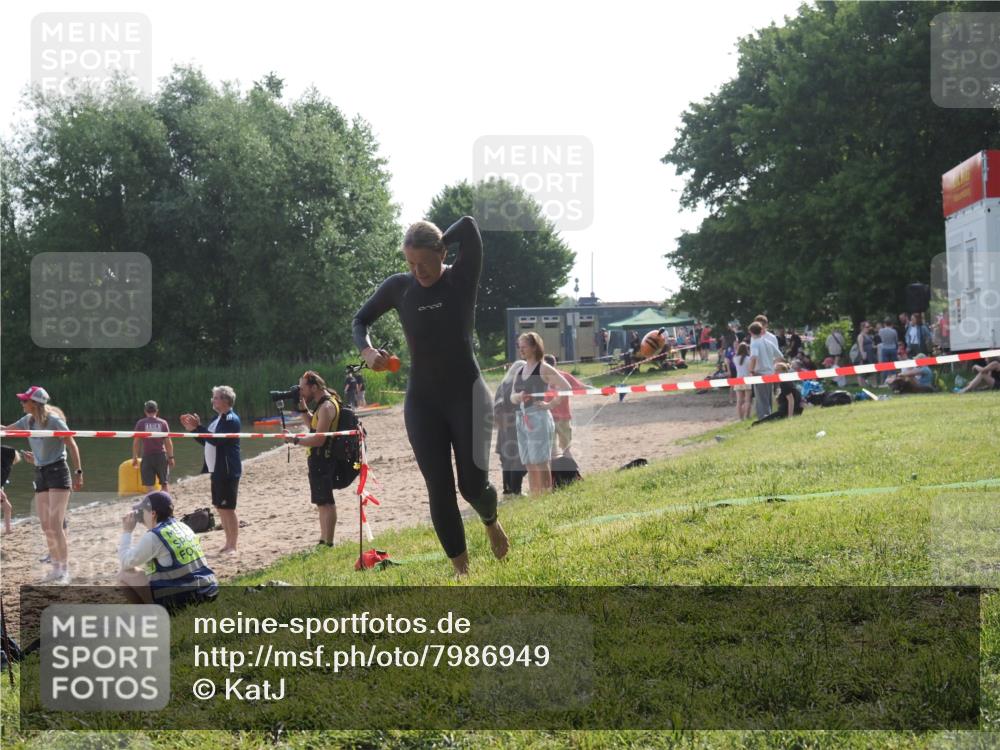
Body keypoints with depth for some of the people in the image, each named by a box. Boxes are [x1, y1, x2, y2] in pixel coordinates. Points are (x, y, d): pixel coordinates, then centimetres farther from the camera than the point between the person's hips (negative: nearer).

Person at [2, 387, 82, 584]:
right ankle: (56, 569, 17)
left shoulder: (54, 421, -15)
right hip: (40, 475, 7)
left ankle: (65, 571, -7)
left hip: (57, 472, -7)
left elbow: (72, 446, -12)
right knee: (46, 527, 7)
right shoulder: (28, 421, 6)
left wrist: (78, 472, -14)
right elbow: (6, 430, 19)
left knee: (55, 525, -12)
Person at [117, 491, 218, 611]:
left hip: (180, 599, -8)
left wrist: (127, 532, 8)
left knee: (125, 575, 6)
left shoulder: (153, 537, -11)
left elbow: (126, 563, -1)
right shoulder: (183, 527, 12)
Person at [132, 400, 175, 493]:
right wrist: (171, 457, 6)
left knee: (149, 485, 0)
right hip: (161, 455, 1)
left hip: (147, 456, -1)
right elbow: (168, 441, 1)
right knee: (165, 483, 12)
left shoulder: (140, 423, 0)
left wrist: (134, 457, 5)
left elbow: (136, 441, -2)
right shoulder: (163, 423, 2)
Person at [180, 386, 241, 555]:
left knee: (228, 508, -6)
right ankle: (228, 543, 23)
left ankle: (232, 546, -1)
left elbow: (216, 439, -25)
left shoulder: (231, 420, -14)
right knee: (220, 508, 14)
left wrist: (198, 427, -22)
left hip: (228, 471, -10)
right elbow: (206, 441, 19)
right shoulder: (218, 419, 15)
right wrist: (192, 429, 8)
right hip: (217, 470, 10)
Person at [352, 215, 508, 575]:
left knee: (473, 484, -5)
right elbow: (360, 320, 12)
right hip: (422, 401, 2)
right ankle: (462, 571, 8)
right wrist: (367, 350, -8)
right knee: (440, 490, -3)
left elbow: (468, 225, -20)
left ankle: (491, 522, 32)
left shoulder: (462, 278, -7)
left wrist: (438, 245, -6)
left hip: (468, 395, -2)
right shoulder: (398, 286, 0)